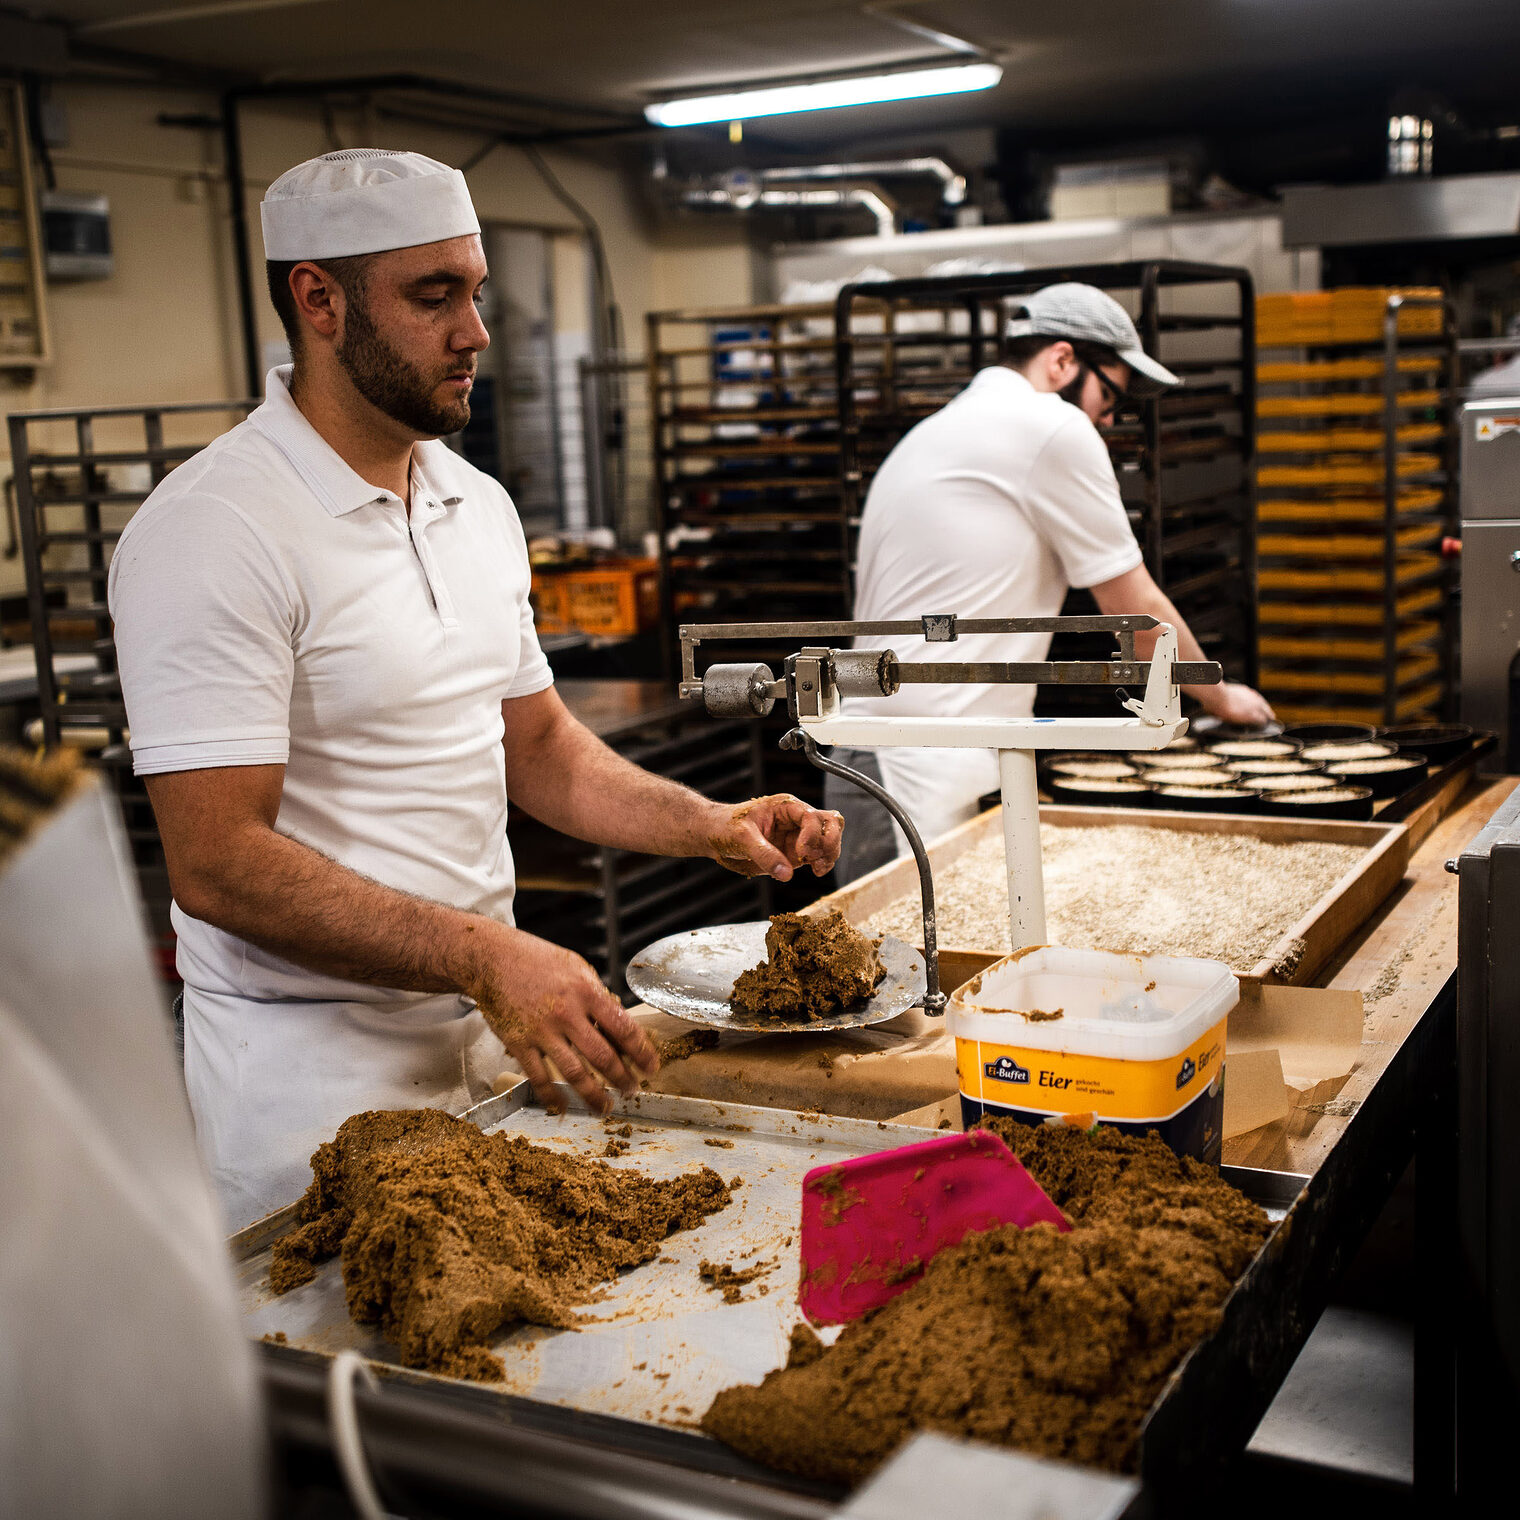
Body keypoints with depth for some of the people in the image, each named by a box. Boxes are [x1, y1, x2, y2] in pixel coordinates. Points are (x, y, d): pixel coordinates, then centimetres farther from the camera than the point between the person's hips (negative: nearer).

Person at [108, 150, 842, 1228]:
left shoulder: (479, 505, 9)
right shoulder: (212, 531, -18)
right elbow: (218, 863, -23)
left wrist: (708, 826, 1)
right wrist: (483, 956, -31)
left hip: (495, 1037, 7)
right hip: (317, 1069, -7)